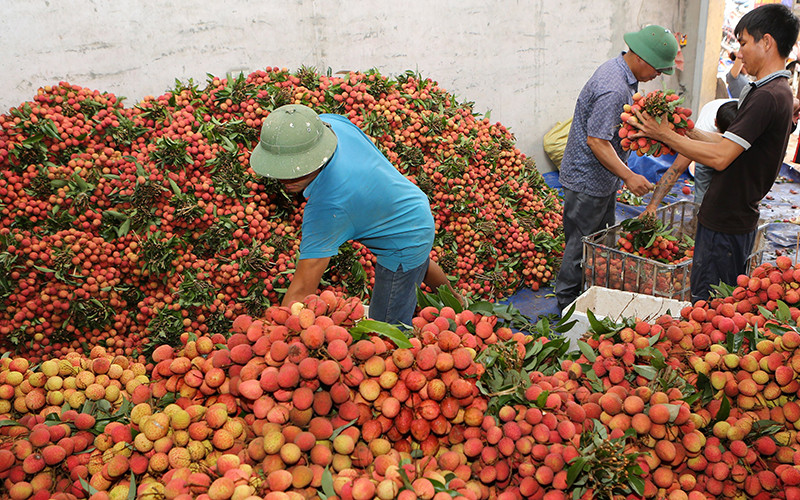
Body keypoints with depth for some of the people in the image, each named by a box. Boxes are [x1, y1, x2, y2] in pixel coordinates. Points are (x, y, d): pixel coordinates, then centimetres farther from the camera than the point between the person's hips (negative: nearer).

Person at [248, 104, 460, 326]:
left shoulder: (328, 207, -44)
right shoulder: (330, 121, -21)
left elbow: (302, 290, -41)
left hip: (404, 244, -10)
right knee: (420, 265, 40)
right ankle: (456, 302, 70)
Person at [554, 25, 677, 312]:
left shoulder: (618, 70, 8)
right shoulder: (613, 89, -26)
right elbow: (596, 140, -28)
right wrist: (629, 176, -30)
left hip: (603, 178, 11)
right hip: (587, 180, -11)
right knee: (581, 245, 0)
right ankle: (567, 306, 14)